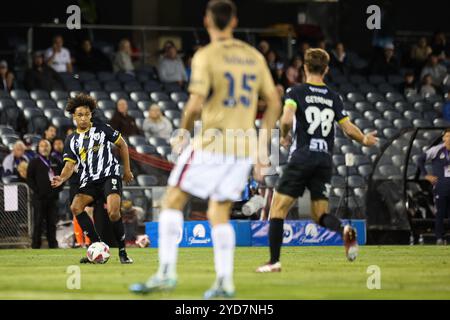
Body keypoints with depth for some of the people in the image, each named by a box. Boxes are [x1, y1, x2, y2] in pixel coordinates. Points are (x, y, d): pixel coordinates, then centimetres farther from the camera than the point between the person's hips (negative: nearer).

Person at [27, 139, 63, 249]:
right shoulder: (34, 162, 3)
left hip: (52, 197, 4)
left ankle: (53, 243, 12)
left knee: (52, 222, 6)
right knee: (38, 222, -5)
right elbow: (29, 178, -1)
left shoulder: (55, 162, 15)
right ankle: (36, 245, -3)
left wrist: (58, 189, 4)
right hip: (39, 197, -4)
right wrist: (37, 190, -11)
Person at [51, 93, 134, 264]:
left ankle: (122, 251, -8)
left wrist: (127, 169, 13)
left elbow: (122, 145, 12)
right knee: (76, 207, -23)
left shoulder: (102, 128, 2)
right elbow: (70, 165, 5)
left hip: (110, 175, -4)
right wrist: (62, 179, -16)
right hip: (89, 180, 4)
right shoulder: (71, 140, 9)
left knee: (113, 212, -26)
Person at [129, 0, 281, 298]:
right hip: (243, 148, 6)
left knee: (173, 201, 4)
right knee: (219, 214, 12)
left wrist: (183, 134, 1)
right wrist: (263, 147, 16)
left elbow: (195, 105, -16)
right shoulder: (254, 57, 10)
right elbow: (274, 103, 12)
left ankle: (167, 272, -4)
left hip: (212, 142, -5)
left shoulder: (206, 56, -8)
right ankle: (225, 282, 2)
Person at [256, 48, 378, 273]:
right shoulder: (334, 97, 10)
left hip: (302, 157, -4)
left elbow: (286, 120, -17)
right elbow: (349, 129, 9)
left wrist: (284, 136, 4)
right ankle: (344, 231, -22)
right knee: (320, 215, 10)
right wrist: (365, 140, 29)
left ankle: (274, 261, -3)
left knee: (278, 208, 4)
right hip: (325, 160, 4)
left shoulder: (296, 92, -2)